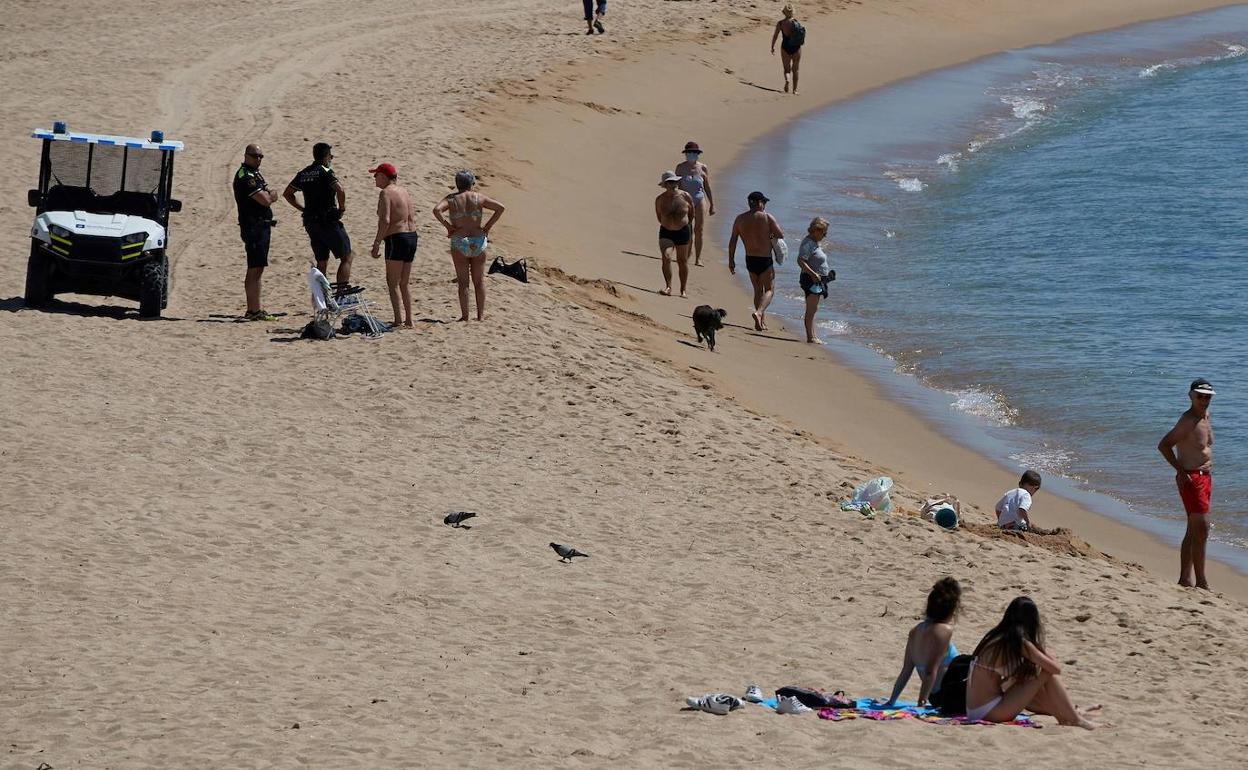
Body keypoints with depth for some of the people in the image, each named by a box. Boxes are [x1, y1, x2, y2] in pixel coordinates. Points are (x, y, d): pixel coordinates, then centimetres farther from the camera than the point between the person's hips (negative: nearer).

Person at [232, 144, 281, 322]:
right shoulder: (246, 176, -15)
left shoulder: (254, 174, 18)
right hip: (254, 226, -11)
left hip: (261, 226, 11)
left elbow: (269, 198, 20)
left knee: (256, 270, 14)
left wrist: (269, 196, -1)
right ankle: (254, 311, -12)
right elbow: (265, 200, -21)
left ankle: (253, 310, 20)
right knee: (255, 270, -11)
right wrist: (270, 196, 0)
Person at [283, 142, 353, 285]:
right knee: (346, 257, 2)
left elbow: (287, 193, 18)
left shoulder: (303, 174, 11)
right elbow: (340, 190, -26)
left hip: (311, 223, 7)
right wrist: (342, 207, -9)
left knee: (321, 263, 15)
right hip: (328, 221, -7)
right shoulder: (325, 171, -11)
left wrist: (304, 209, 15)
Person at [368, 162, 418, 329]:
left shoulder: (386, 193, -10)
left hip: (396, 238, -8)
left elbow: (385, 221, -19)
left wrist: (376, 243, -16)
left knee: (393, 283, -4)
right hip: (411, 236, 8)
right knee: (404, 284, 16)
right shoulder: (404, 191, 15)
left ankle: (398, 321, -10)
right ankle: (408, 320, 17)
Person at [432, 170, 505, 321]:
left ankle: (464, 315, 2)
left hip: (459, 242, -1)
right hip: (479, 241, 1)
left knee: (463, 282, 4)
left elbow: (437, 210, -18)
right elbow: (500, 207, -3)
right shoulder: (478, 198, 3)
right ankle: (481, 315, 11)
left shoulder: (451, 199, 0)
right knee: (479, 281, 10)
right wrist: (487, 226, 1)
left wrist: (448, 226, -9)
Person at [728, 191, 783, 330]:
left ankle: (762, 320, 20)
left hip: (750, 260, 4)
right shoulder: (767, 218, -10)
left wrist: (731, 260, 8)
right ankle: (759, 312, -21)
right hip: (765, 260, -4)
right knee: (768, 290, 5)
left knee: (758, 290, 18)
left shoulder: (740, 219, 1)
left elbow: (732, 241, 1)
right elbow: (781, 235, -8)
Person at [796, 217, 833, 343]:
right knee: (811, 309, -9)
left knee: (813, 309, 13)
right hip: (811, 280, -11)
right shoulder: (808, 243, -15)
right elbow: (801, 261, -24)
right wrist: (813, 274, -29)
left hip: (818, 280, 11)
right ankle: (810, 337, -9)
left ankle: (812, 336, 18)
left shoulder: (816, 243, 16)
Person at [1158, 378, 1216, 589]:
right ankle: (1201, 582, -10)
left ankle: (1185, 579, 18)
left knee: (1193, 531, 13)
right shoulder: (1188, 420, -16)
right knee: (1201, 530, -12)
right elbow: (1163, 445, -20)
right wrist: (1181, 471, -19)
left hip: (1205, 477, 10)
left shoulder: (1205, 417, 12)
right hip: (1191, 478, -10)